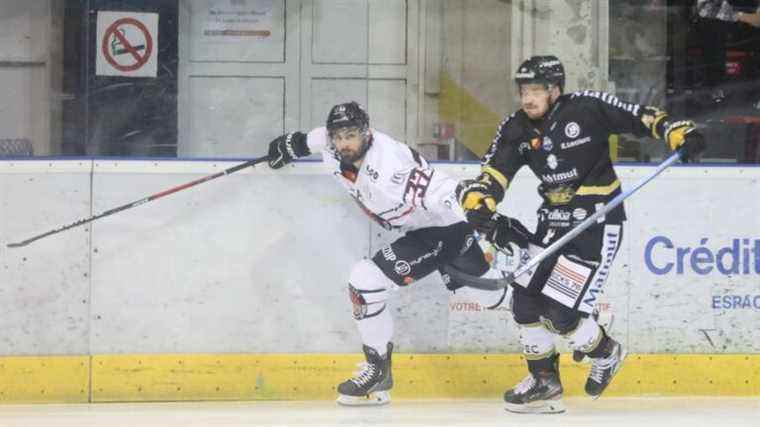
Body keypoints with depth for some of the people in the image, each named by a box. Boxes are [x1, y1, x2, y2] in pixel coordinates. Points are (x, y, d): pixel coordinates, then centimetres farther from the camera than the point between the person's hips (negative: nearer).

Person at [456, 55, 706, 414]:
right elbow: (494, 172, -5)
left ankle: (606, 353, 19)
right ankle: (544, 383, 20)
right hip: (554, 222, 7)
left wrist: (677, 132, -19)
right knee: (526, 300, 4)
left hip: (597, 223, -7)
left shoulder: (588, 108, -14)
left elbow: (639, 117, -6)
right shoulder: (516, 130, 0)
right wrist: (479, 204, -24)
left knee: (562, 313, -12)